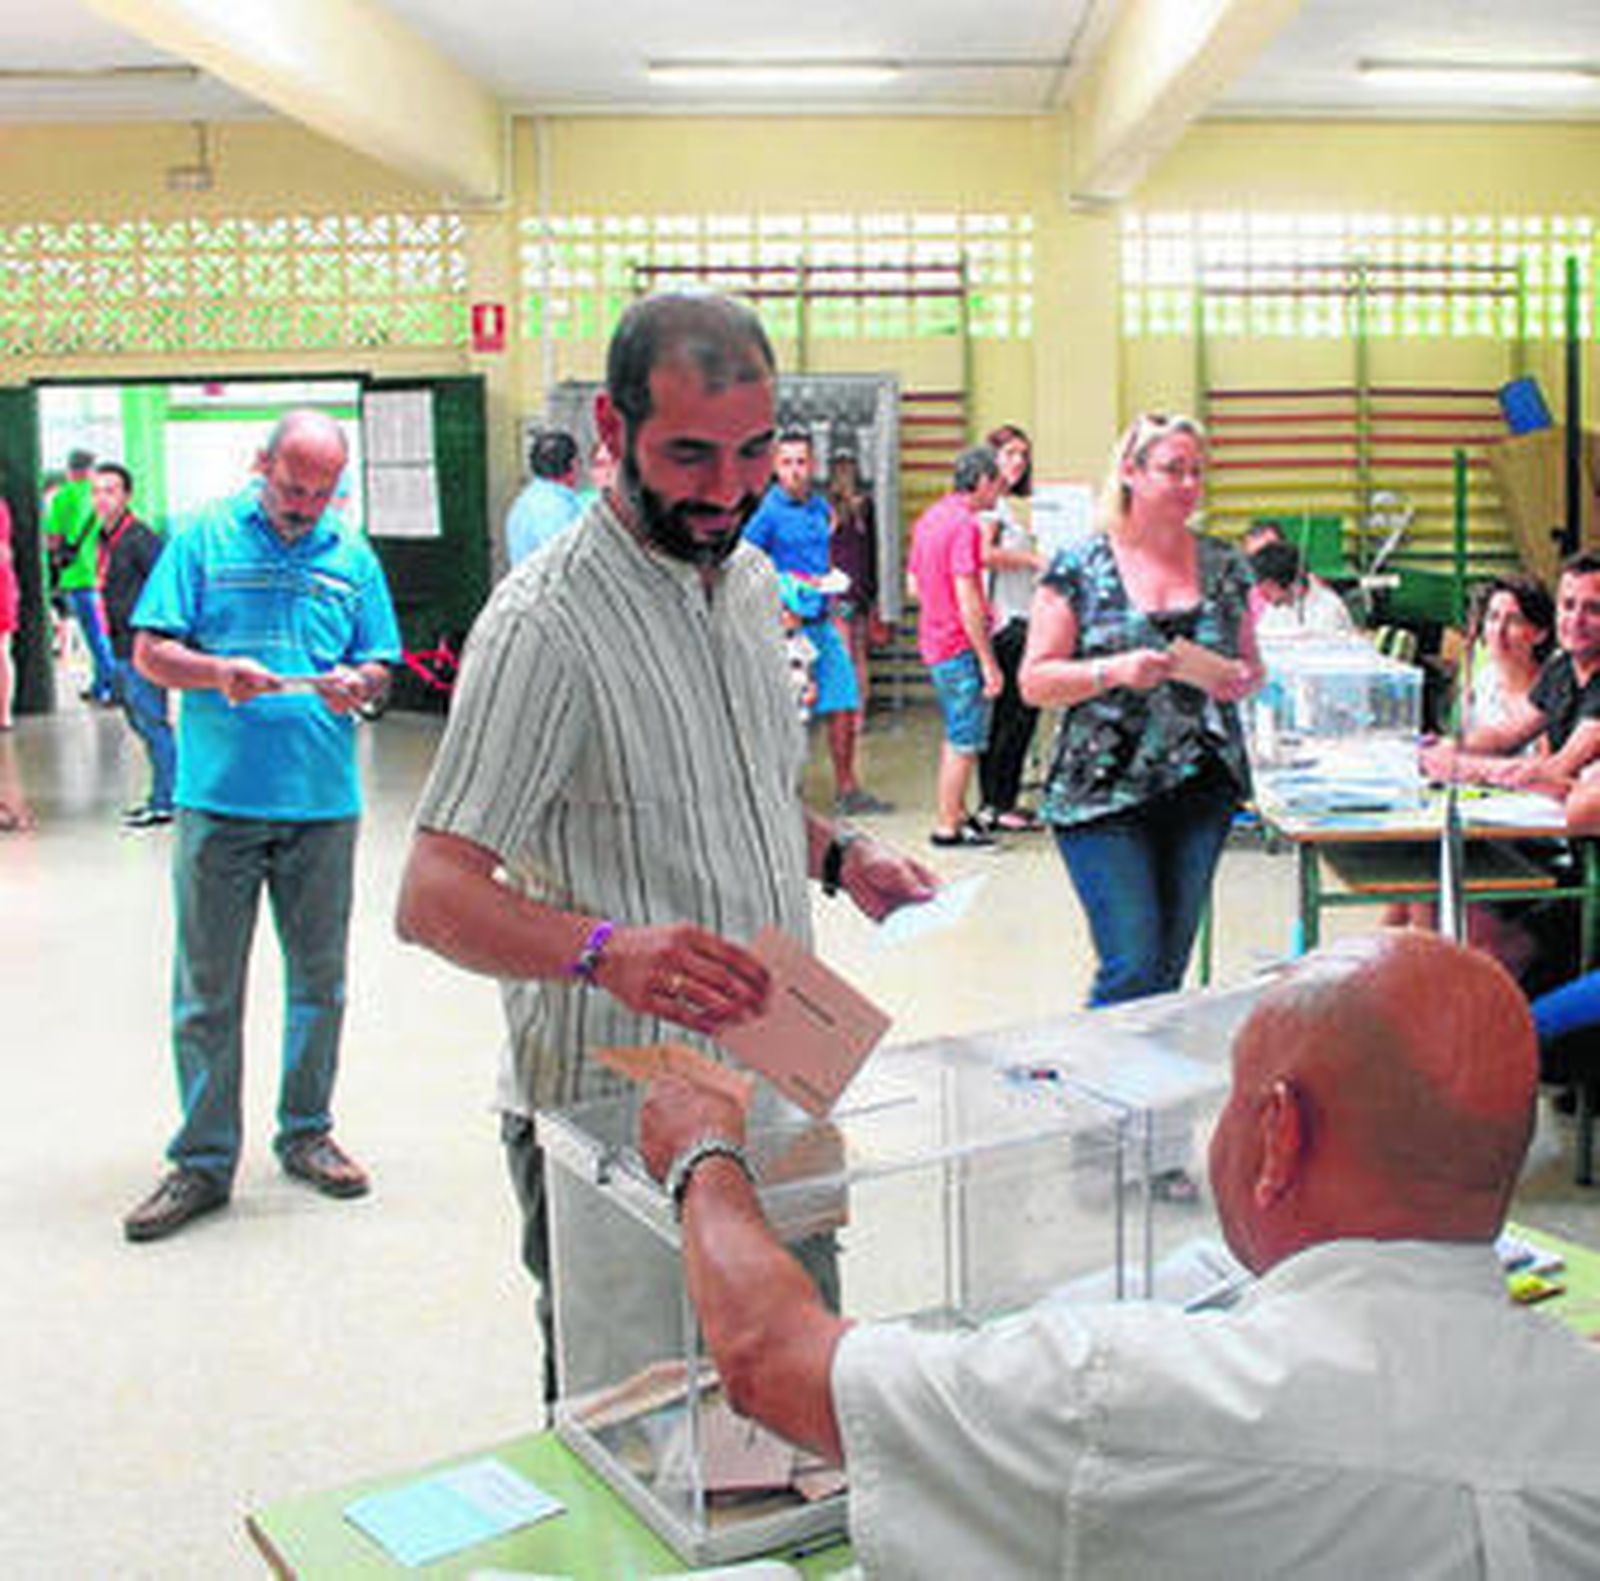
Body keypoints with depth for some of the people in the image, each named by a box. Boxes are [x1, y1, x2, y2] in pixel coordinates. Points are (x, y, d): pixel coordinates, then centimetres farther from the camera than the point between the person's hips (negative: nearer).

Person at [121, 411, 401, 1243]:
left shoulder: (352, 556, 10)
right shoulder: (203, 539, 2)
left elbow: (378, 669, 12)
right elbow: (150, 652, 0)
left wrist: (355, 686, -11)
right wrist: (218, 673, -19)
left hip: (322, 801, 3)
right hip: (219, 799, -2)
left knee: (319, 979, 12)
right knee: (206, 990, 2)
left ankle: (306, 1133, 28)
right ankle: (203, 1161, 13)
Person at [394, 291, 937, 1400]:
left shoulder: (752, 580, 7)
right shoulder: (546, 623, -19)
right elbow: (434, 895, -25)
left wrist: (838, 856, 4)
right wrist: (605, 952, -41)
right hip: (611, 1121, -7)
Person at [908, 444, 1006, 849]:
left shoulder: (930, 517, 12)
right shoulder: (965, 524, -17)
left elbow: (914, 586, 19)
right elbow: (966, 600, -22)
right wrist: (988, 662, -19)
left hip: (935, 644, 10)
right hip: (961, 648, -10)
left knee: (956, 736, 21)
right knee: (965, 742, -1)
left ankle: (955, 813, 30)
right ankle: (948, 827, 5)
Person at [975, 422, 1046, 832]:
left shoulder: (1007, 504, 22)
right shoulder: (990, 502, -8)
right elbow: (985, 554, -21)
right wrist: (1034, 558, -13)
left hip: (1018, 620, 10)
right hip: (1007, 621, -10)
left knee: (1008, 713, 10)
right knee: (1019, 710, -8)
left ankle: (996, 802, 14)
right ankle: (997, 803, -3)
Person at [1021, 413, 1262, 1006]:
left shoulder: (1225, 568, 9)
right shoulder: (1079, 568, -3)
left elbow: (1252, 666, 18)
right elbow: (1035, 682, -4)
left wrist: (1240, 680, -5)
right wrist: (1115, 672, -19)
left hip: (1201, 789, 4)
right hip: (1103, 795, -4)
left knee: (1172, 963, 8)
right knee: (1134, 967, -9)